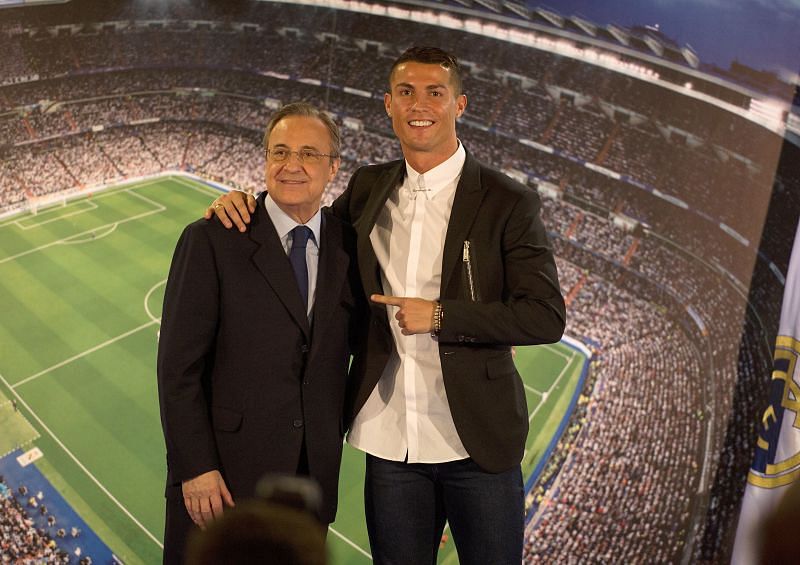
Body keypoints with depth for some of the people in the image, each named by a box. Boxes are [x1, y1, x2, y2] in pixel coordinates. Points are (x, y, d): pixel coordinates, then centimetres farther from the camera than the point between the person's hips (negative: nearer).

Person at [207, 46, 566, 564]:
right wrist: (244, 204, 0)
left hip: (477, 442, -3)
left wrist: (439, 314, -19)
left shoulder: (510, 203, -8)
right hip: (390, 442, 3)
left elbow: (547, 317, -11)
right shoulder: (369, 188, 5)